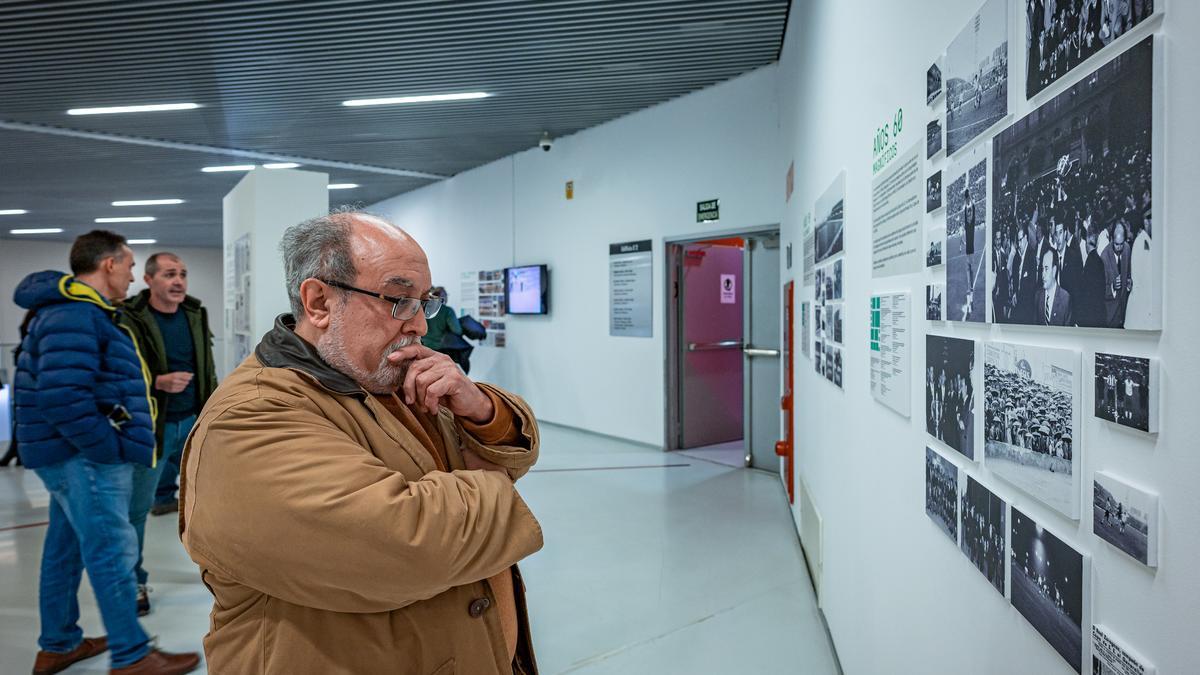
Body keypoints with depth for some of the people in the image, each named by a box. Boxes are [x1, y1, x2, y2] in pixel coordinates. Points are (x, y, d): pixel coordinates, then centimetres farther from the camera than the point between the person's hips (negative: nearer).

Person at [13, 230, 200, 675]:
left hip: (76, 455, 11)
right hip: (85, 457, -11)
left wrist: (110, 445, 14)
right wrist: (112, 450, -21)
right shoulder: (75, 316, -20)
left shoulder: (75, 309, 16)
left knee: (67, 548, 18)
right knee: (112, 553, -4)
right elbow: (63, 398, -30)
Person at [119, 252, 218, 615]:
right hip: (150, 426, -4)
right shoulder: (129, 320, -12)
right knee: (137, 507, 6)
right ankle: (134, 583, 22)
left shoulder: (195, 314, 6)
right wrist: (158, 382, -26)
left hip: (194, 421, 5)